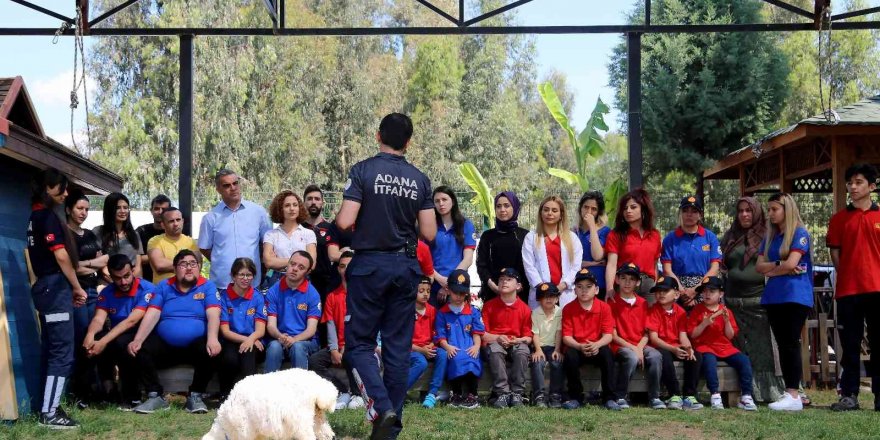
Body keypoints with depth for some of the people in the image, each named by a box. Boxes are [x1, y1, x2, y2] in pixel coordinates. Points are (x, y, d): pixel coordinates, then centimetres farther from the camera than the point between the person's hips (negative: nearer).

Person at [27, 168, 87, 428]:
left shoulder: (36, 216, 17)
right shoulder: (48, 215, -11)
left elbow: (45, 255, 15)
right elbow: (61, 255, -16)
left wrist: (70, 289, 10)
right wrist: (77, 288, -6)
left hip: (45, 286, 10)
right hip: (55, 287, -10)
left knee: (51, 349, 12)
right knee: (62, 351, -10)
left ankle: (47, 406, 16)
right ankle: (49, 414, -12)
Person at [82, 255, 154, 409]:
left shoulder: (146, 289, -15)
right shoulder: (107, 292, 1)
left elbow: (131, 321, -25)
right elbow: (98, 319, -13)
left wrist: (104, 342, -35)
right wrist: (90, 334, -38)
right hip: (115, 337, 4)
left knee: (122, 342, -36)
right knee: (94, 340, -27)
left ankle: (132, 397, -19)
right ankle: (107, 388, -10)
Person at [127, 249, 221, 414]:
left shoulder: (208, 287, 3)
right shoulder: (163, 287, 10)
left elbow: (213, 315, -12)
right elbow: (151, 316, 0)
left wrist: (213, 339, -31)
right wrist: (137, 340, -16)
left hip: (196, 345, -2)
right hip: (164, 345, 2)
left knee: (210, 353, -32)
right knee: (142, 351, -24)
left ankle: (196, 396, -12)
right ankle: (155, 396, -10)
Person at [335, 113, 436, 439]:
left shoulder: (362, 171, -7)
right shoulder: (420, 180, 3)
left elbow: (344, 222, -15)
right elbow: (429, 233, 1)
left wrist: (340, 214, 8)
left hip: (369, 265, -3)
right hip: (406, 267, 3)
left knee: (359, 342, 5)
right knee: (398, 346, 8)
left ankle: (382, 407, -15)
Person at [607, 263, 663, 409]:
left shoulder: (643, 303, 13)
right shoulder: (612, 303, 0)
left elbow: (646, 333, 8)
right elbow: (613, 335, -5)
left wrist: (639, 348, -11)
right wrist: (632, 348, -15)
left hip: (640, 345, 4)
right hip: (620, 346, -3)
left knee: (656, 356, -27)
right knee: (632, 358, -35)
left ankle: (654, 397, -17)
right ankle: (620, 396, -19)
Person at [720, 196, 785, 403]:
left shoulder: (766, 237, 6)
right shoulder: (729, 237, 16)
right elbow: (721, 266, 18)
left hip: (759, 299, -3)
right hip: (733, 300, 3)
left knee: (762, 347, -5)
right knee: (740, 349, 2)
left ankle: (768, 392, -4)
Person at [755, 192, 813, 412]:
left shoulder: (800, 234, -3)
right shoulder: (770, 237, 17)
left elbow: (791, 263, -14)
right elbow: (759, 266, 8)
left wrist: (771, 270, 1)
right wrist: (779, 265, -7)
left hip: (795, 296, -7)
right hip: (774, 297, 7)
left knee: (790, 344, -11)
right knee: (782, 345, 6)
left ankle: (794, 396, -12)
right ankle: (789, 392, 9)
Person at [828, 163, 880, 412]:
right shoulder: (839, 219, 6)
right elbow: (835, 252, 7)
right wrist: (848, 277, 0)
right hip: (848, 290, 0)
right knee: (850, 345, 4)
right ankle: (849, 395, 9)